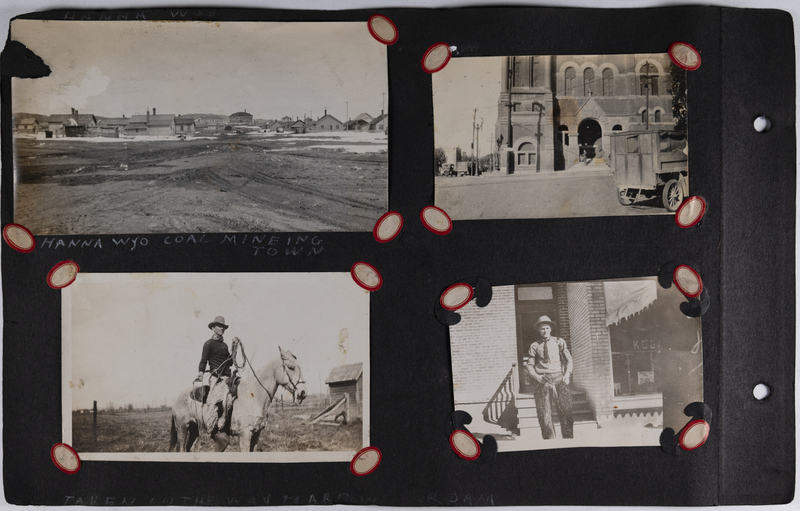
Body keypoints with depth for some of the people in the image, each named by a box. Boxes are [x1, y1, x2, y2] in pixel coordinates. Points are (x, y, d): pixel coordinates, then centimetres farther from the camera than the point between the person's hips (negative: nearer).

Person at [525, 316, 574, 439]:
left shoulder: (559, 342, 14)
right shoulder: (535, 346, 12)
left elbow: (568, 359, 14)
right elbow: (529, 365, 11)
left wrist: (567, 374, -2)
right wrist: (536, 376, -8)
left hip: (558, 377, 0)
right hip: (542, 379, 0)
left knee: (566, 409, -10)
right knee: (544, 412, -4)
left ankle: (568, 437, -6)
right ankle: (548, 439, 0)